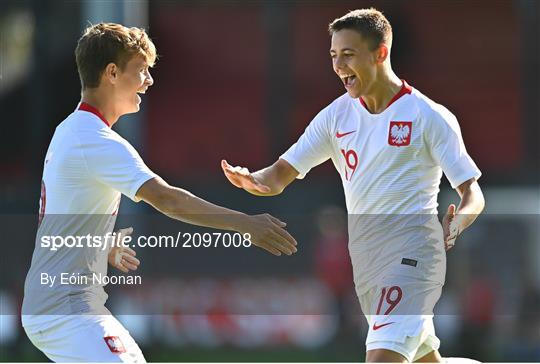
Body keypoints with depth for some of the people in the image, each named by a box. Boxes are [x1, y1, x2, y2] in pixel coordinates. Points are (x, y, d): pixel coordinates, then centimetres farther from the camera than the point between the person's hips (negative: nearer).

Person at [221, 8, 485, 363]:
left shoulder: (430, 117, -6)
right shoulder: (336, 116, 8)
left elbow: (472, 194, -5)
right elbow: (280, 175, 6)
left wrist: (455, 224, -28)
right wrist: (253, 181, -18)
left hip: (412, 250, -7)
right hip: (363, 258, 7)